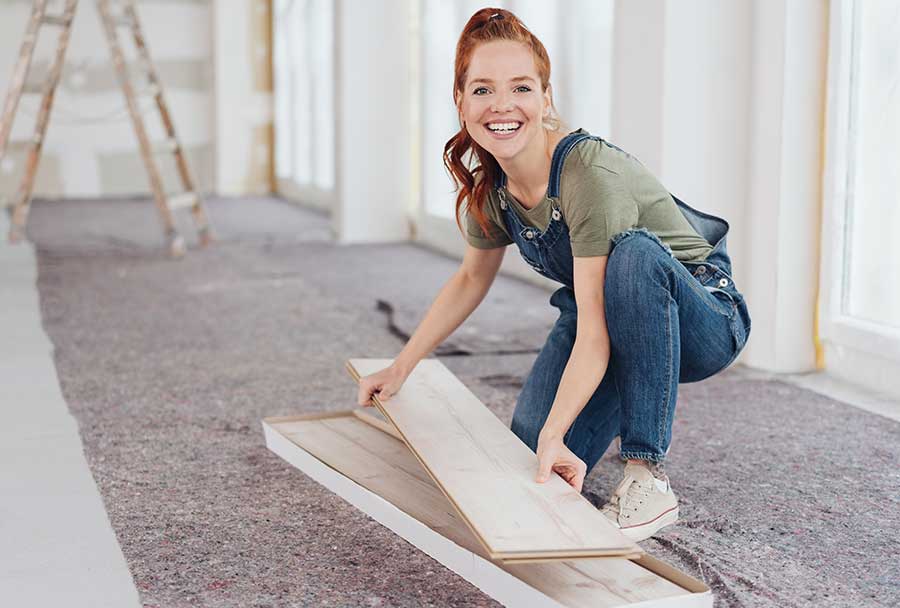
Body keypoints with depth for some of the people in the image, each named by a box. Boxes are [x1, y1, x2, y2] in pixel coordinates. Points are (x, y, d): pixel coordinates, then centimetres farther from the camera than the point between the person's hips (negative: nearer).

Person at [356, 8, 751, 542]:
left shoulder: (592, 173, -32)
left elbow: (594, 331, -35)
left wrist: (555, 435, -44)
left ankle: (649, 477, -29)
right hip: (611, 319, 6)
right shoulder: (488, 187, -9)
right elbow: (471, 280, 10)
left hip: (704, 322, -6)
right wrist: (401, 368, 10)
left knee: (634, 253, -38)